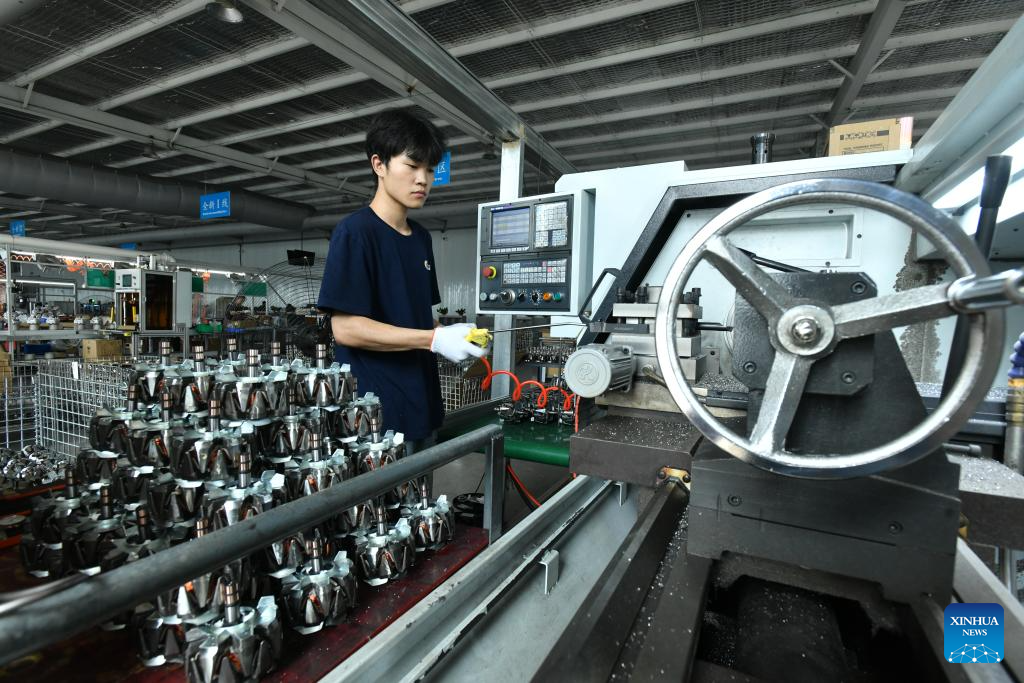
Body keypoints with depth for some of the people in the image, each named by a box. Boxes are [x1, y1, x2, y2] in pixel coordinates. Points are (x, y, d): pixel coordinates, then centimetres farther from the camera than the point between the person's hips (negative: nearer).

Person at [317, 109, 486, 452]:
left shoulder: (420, 237, 12)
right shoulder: (355, 232, -12)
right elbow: (345, 327, -18)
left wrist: (449, 335, -4)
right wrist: (435, 339, -21)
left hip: (422, 406, 8)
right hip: (377, 414, -8)